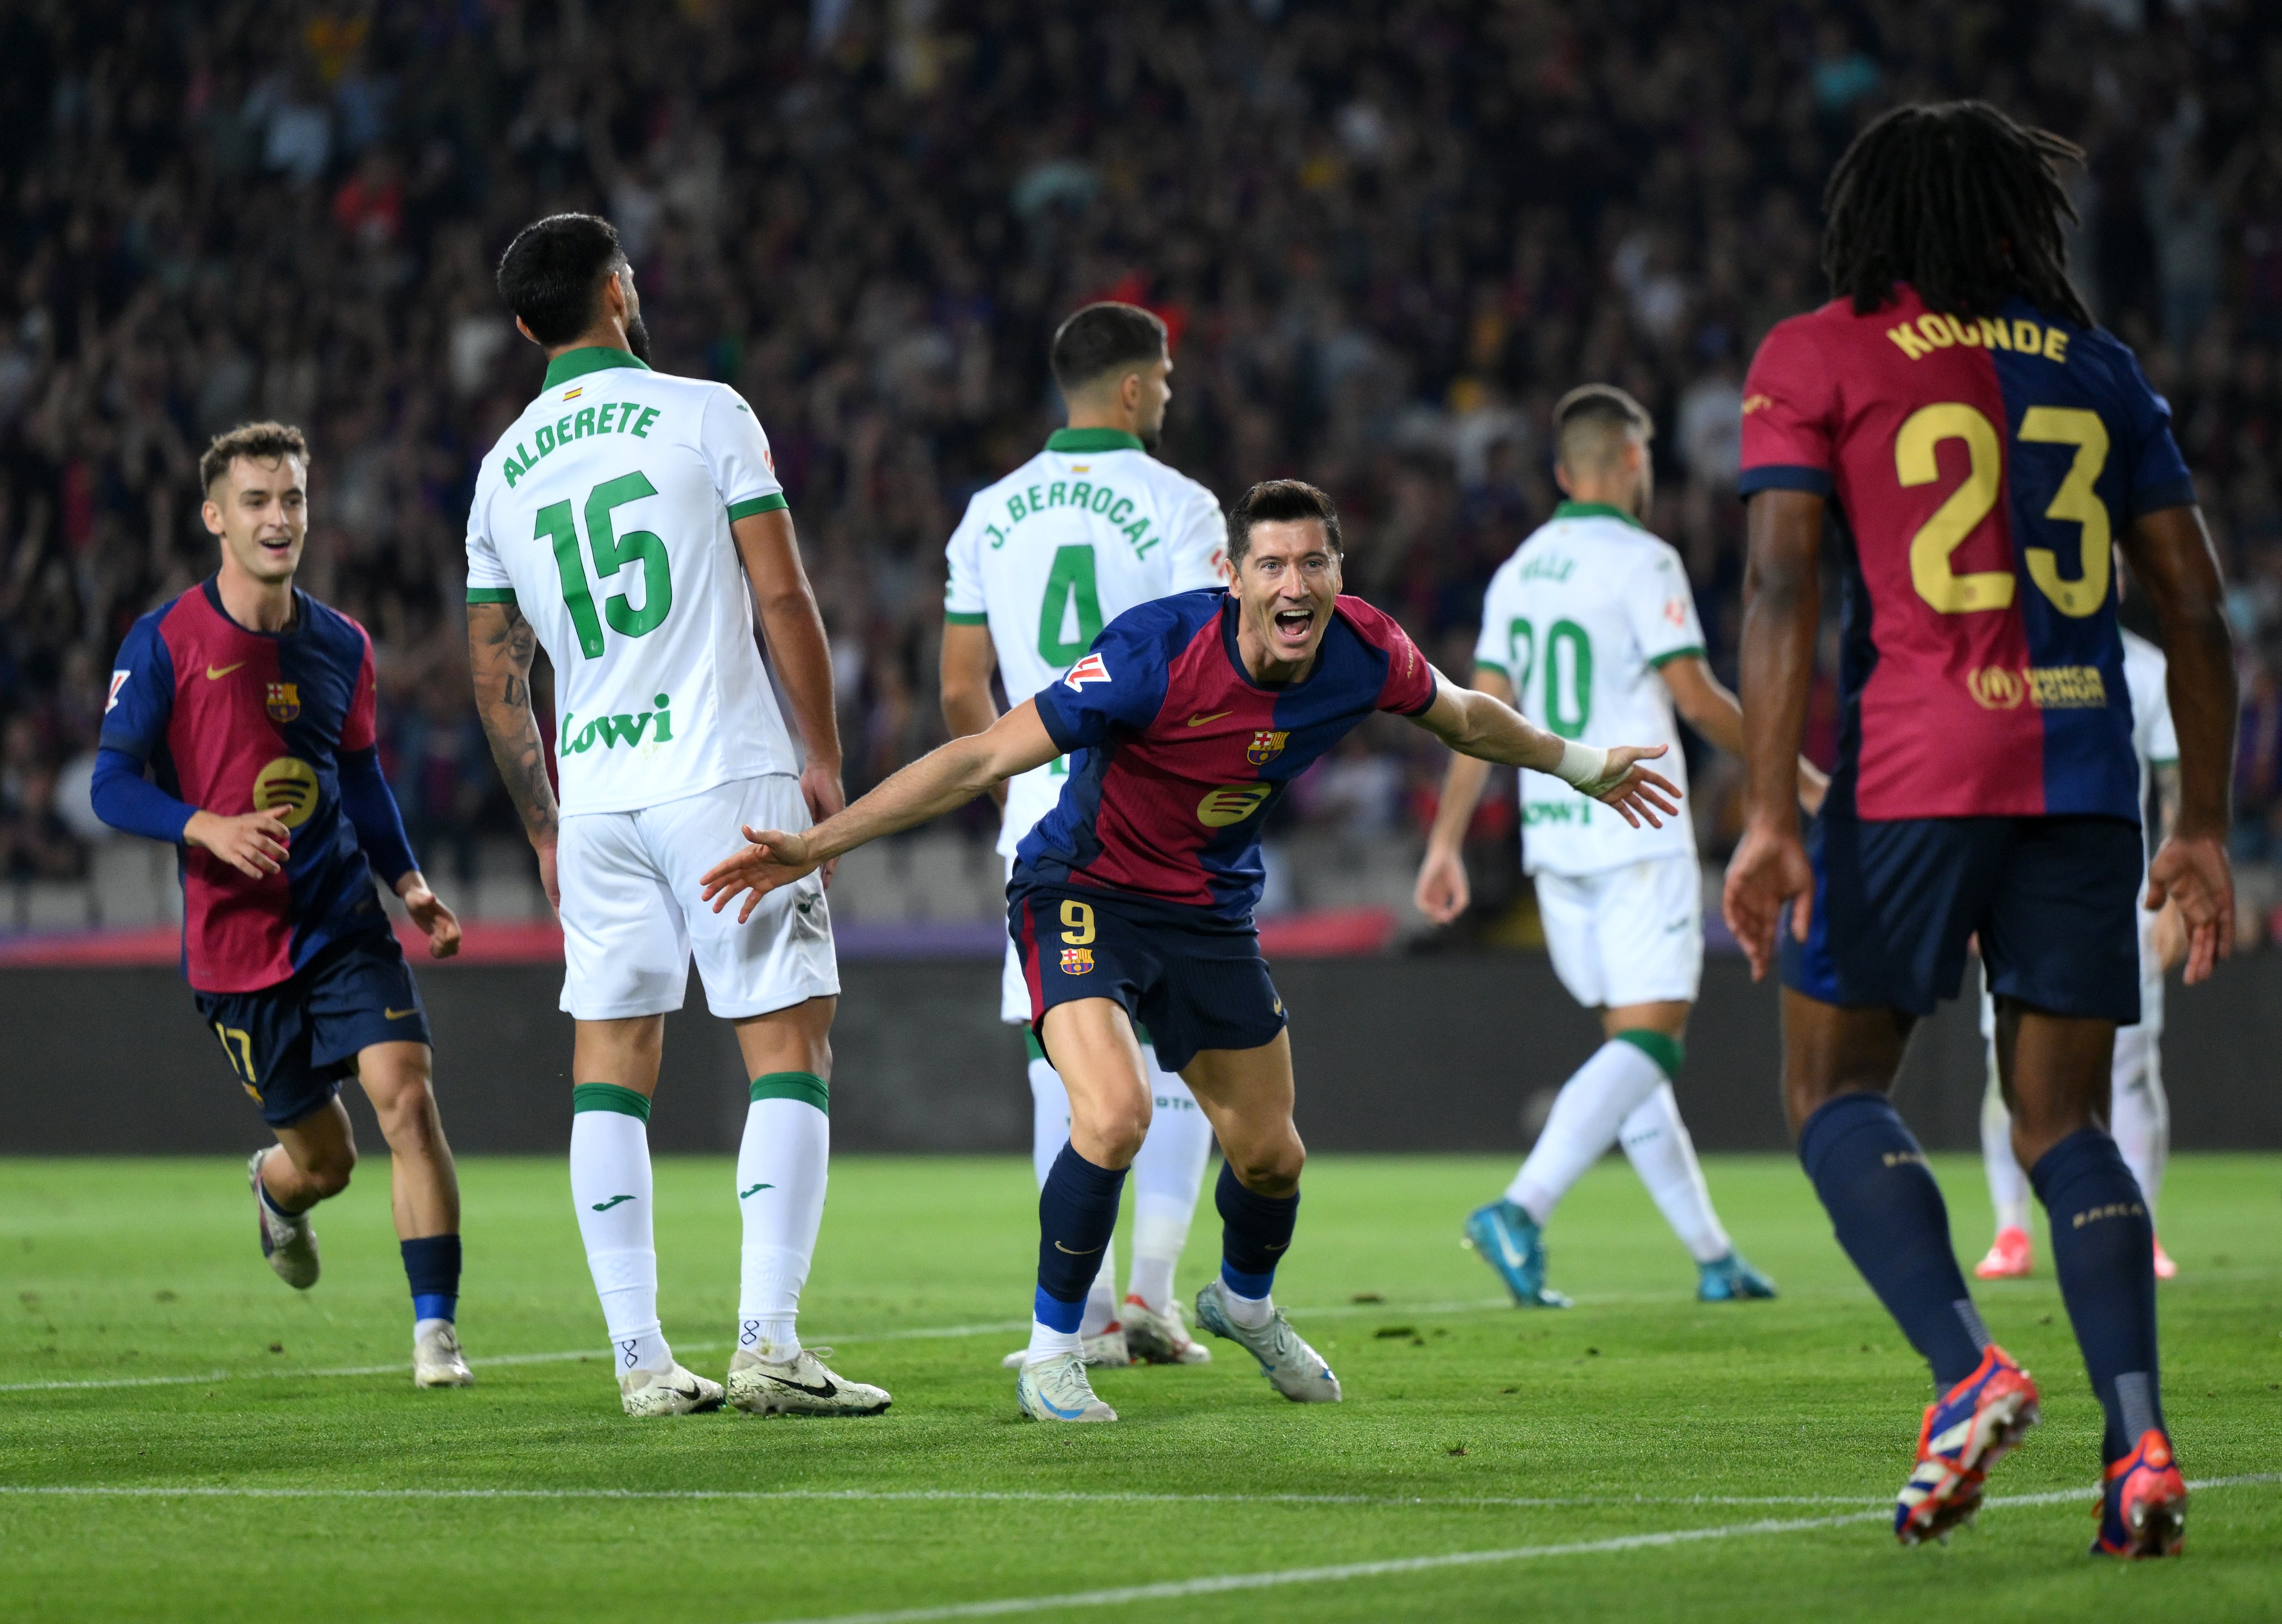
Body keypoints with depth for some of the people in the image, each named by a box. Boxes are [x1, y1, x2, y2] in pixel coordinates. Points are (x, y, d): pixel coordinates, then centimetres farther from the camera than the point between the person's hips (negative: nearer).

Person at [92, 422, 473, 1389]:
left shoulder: (340, 646, 7)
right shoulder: (165, 643, -6)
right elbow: (113, 785, -6)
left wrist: (409, 885, 7)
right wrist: (210, 828, -24)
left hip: (345, 921, 2)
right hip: (233, 942, -2)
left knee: (406, 1093, -20)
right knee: (323, 1161, 5)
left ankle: (435, 1330, -14)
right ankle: (276, 1190, 46)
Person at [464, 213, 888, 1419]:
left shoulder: (502, 472, 11)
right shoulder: (704, 417, -2)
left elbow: (497, 683, 14)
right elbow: (783, 602, -5)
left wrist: (546, 833, 23)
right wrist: (823, 758, 4)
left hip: (593, 797, 4)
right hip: (725, 776, -4)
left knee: (610, 1065, 7)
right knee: (790, 1048, -1)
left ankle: (640, 1359, 4)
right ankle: (767, 1341, -11)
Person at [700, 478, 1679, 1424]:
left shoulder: (1366, 654, -15)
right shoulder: (1156, 653, -32)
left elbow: (1461, 717, 11)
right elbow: (985, 758, -30)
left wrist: (1582, 768, 24)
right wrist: (817, 844, -33)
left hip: (1211, 913, 6)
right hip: (1084, 893, -6)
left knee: (1270, 1157, 13)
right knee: (1114, 1116, -28)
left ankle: (1244, 1304, 48)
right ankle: (1051, 1355, -7)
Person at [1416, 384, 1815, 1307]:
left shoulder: (1519, 572, 11)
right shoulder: (1640, 561, -10)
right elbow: (1697, 698, -11)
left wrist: (1445, 843, 11)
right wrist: (1802, 781, 0)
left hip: (1553, 842, 8)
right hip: (1636, 834, -8)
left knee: (1629, 1043, 11)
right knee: (1647, 1041, -10)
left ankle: (1713, 1257, 14)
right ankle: (1523, 1209, -27)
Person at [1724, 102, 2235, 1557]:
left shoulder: (1816, 360, 5)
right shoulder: (2097, 369, 16)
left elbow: (1782, 587, -6)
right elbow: (2196, 603, 13)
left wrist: (1770, 814, -10)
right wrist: (2205, 825, 17)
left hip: (1915, 767, -3)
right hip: (2084, 768, 3)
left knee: (1835, 1086, 9)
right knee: (2064, 1120, 8)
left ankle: (1967, 1370, -12)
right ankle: (2140, 1440, -8)